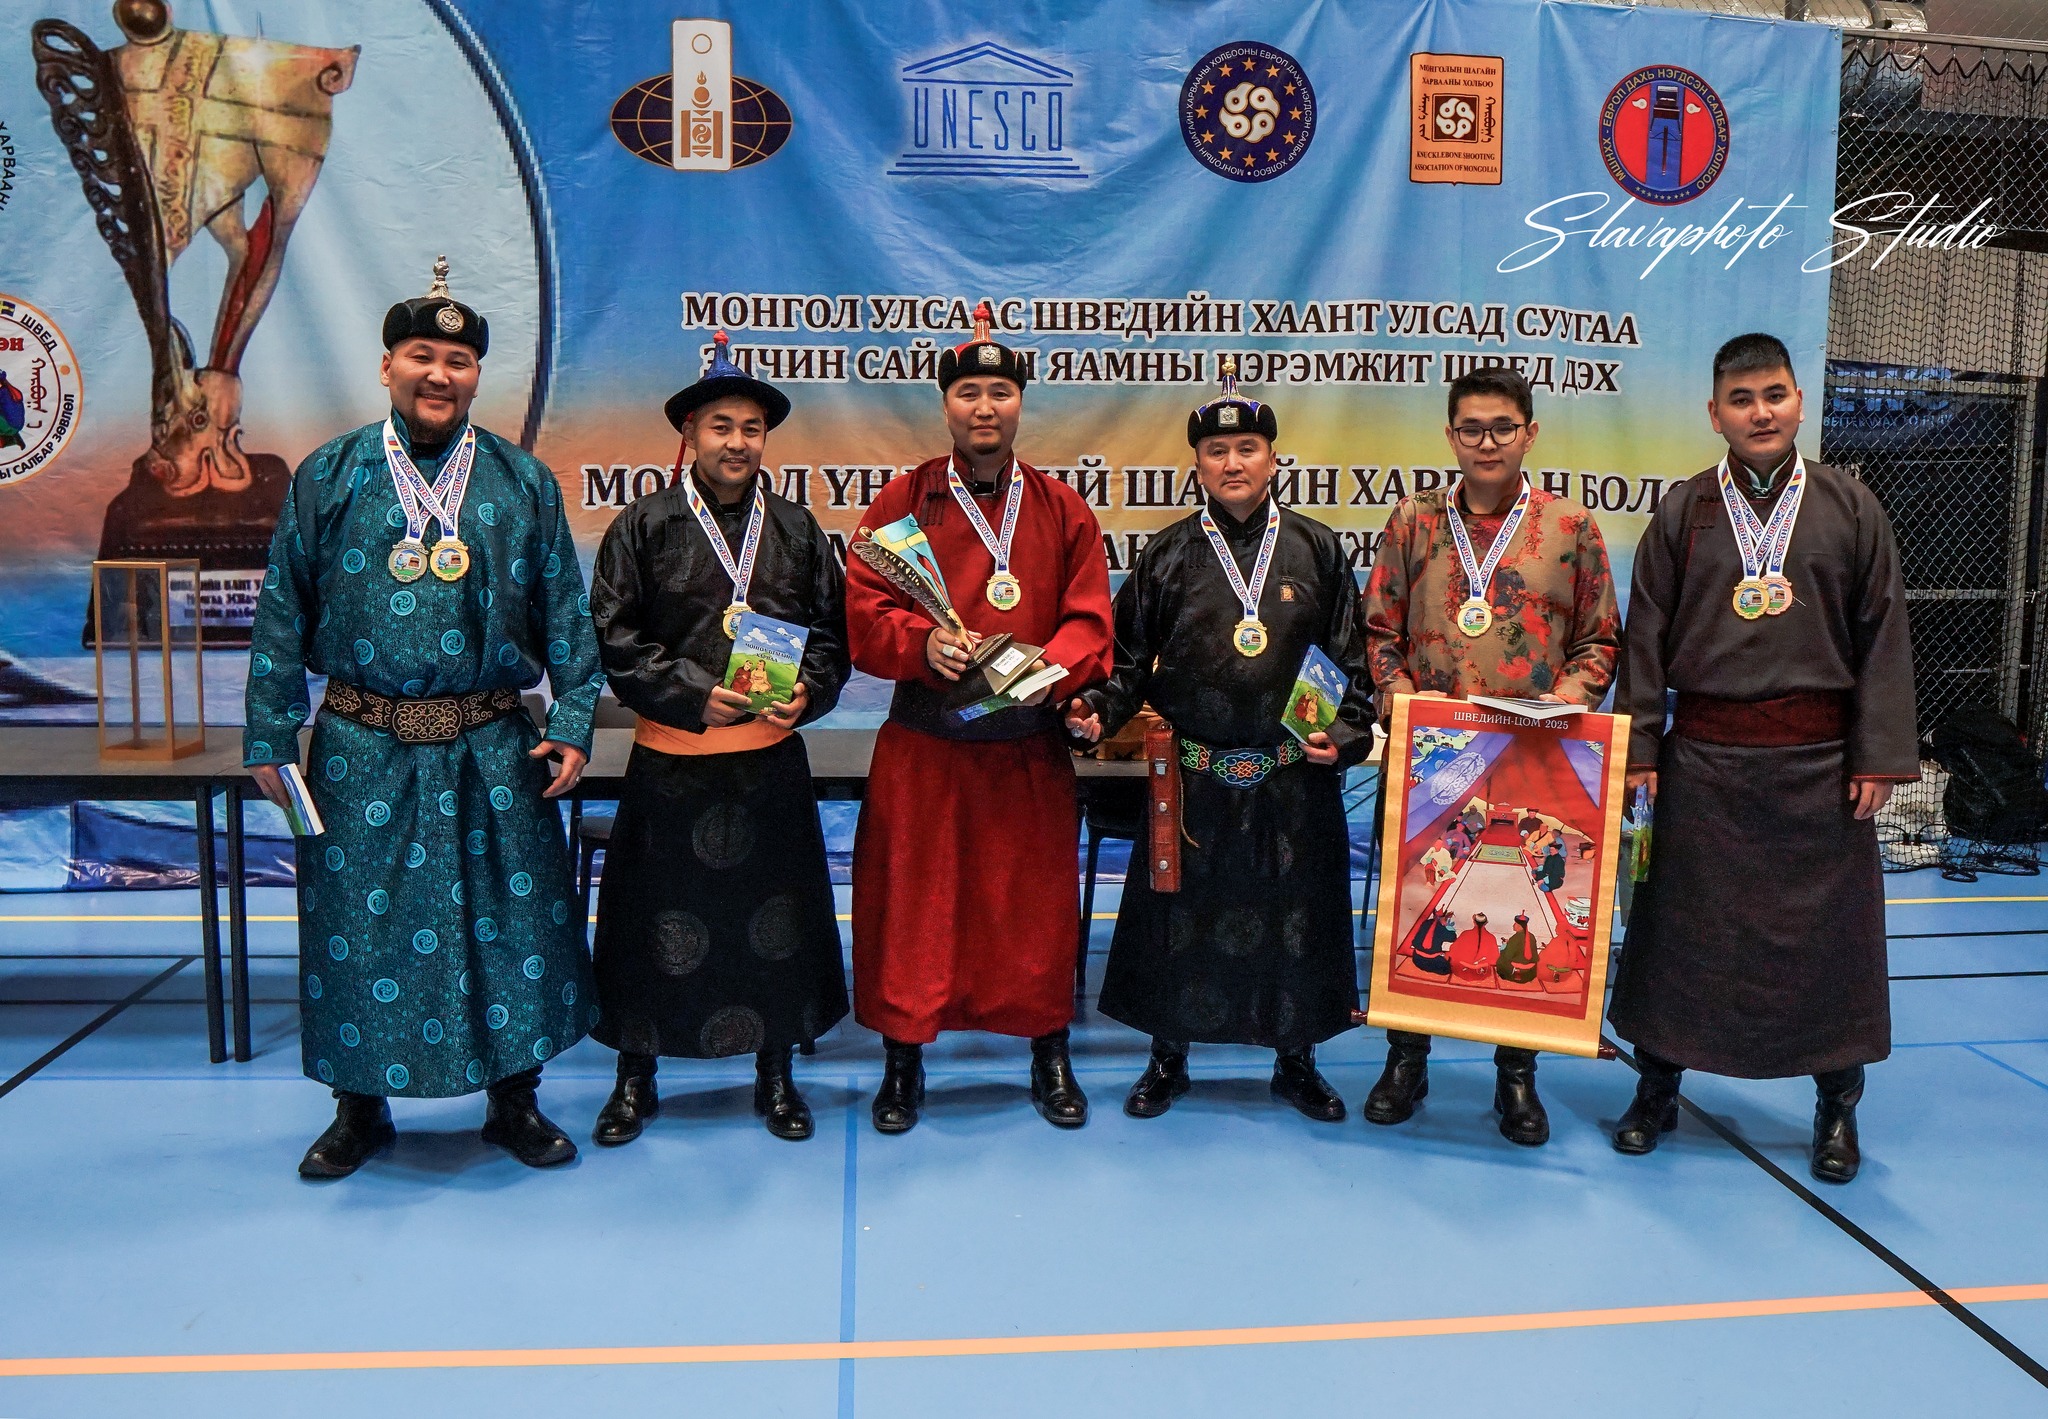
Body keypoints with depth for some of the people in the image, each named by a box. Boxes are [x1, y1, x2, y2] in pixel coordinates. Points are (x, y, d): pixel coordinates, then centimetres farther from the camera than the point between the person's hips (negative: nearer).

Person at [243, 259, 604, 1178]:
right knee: (357, 922, 8)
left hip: (490, 749, 0)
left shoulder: (523, 482, 4)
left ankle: (515, 1101, 23)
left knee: (512, 920, 5)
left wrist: (573, 725, -2)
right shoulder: (327, 478, 4)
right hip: (361, 750, 0)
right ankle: (360, 1109, 27)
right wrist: (270, 741, 0)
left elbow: (566, 614, 5)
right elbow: (281, 616, 4)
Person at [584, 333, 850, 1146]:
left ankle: (775, 1076, 26)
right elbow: (615, 638, -4)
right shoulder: (642, 528, 0)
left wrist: (805, 695, -9)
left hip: (772, 759, 2)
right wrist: (696, 696, -16)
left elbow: (832, 631, 10)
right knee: (659, 918, 6)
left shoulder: (797, 530, 8)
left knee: (775, 912, 9)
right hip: (669, 762, -2)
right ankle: (635, 1080, 24)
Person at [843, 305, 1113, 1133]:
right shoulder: (903, 501, 4)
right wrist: (923, 643, -21)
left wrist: (1051, 668, -17)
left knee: (1035, 901, 9)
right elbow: (865, 611, -2)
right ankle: (903, 1061, 22)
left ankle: (1050, 1057, 27)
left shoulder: (1063, 511, 6)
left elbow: (1089, 619, 3)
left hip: (1029, 748, 1)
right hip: (922, 747, 0)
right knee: (911, 901, 5)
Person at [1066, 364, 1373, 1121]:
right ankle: (1167, 1057, 27)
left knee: (1292, 915, 9)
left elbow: (1355, 659, 7)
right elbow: (1131, 660, 6)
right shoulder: (1166, 555, 4)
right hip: (1192, 779, 0)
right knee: (1180, 916, 8)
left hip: (1294, 779, 0)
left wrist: (1346, 734, -7)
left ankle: (1295, 1060, 29)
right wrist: (1098, 710, -11)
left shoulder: (1316, 550, 5)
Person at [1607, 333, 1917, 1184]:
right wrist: (1638, 750, -3)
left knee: (1826, 930, 8)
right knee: (1683, 926, 8)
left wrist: (1879, 757, -3)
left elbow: (1883, 637, 2)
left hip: (1818, 761, 0)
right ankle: (1658, 1088, 24)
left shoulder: (1850, 507, 2)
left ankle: (1837, 1105, 27)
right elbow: (1646, 639, 3)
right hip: (1704, 759, 0)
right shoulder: (1682, 514, 2)